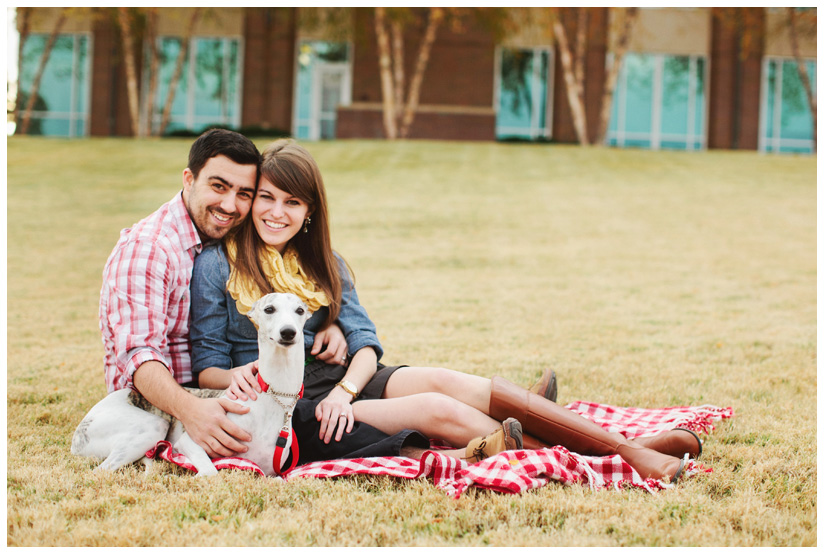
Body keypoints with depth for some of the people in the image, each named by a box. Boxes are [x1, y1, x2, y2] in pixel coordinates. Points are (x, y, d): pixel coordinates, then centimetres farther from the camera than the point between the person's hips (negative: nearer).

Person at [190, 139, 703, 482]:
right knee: (436, 410, -25)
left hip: (346, 383, 5)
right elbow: (206, 366, 1)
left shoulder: (323, 265, 15)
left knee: (445, 383, -23)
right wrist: (236, 378, -23)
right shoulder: (216, 265, 1)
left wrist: (343, 391, -15)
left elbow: (366, 344, 6)